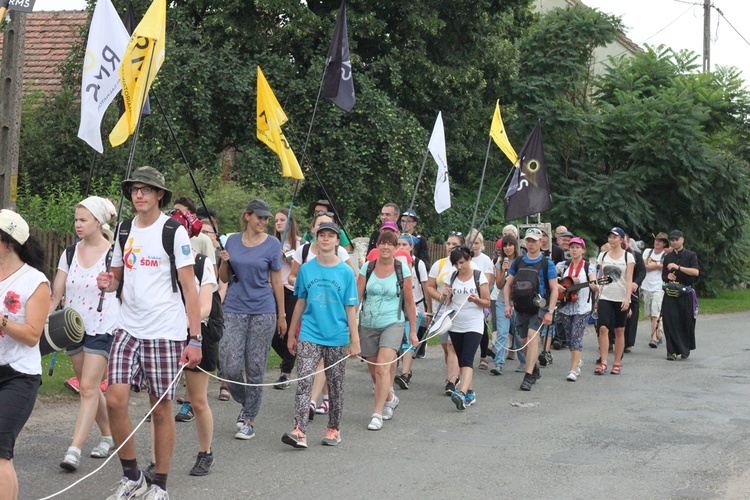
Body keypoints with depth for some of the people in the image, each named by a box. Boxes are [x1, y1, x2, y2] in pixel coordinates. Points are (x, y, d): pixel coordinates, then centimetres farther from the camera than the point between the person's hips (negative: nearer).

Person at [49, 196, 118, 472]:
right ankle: (108, 436, 30)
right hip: (73, 327, 6)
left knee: (88, 387, -12)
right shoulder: (70, 254, 6)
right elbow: (55, 295, 7)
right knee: (90, 387, 14)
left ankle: (74, 449, -16)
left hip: (103, 328, -6)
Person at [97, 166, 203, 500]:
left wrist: (195, 339, -13)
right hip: (128, 329, 4)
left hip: (165, 331, -4)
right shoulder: (124, 231, 10)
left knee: (161, 408, 2)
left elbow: (189, 288, -6)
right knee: (115, 400, -8)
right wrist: (108, 283, -3)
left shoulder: (174, 232, -5)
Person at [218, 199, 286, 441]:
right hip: (234, 309, 2)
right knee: (230, 367, -8)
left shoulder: (272, 244, 0)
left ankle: (249, 421, 12)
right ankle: (244, 402, 22)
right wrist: (224, 263, -8)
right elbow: (224, 278, 13)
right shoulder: (232, 240, 7)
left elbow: (276, 281, 5)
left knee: (255, 368, 1)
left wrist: (281, 315, 6)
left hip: (263, 311, -1)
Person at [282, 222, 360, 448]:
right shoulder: (306, 269, 3)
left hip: (337, 337, 0)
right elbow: (300, 303, 11)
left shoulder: (345, 272, -1)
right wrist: (291, 334, 13)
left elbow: (350, 308, 1)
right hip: (309, 335, 0)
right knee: (304, 382, -11)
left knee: (335, 385, 9)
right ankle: (300, 432, -16)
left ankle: (333, 429, 23)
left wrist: (355, 340, -2)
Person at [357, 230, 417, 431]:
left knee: (383, 368, -19)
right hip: (368, 325, 3)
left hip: (392, 324, -3)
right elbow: (356, 297, 0)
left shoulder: (402, 270, -1)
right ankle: (389, 398, 41)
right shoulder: (367, 268, 2)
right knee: (374, 371, 12)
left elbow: (409, 302, 4)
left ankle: (377, 414, -15)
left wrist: (413, 331, 5)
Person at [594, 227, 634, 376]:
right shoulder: (603, 255, 9)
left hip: (621, 298, -2)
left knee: (619, 331, 4)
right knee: (603, 328, -12)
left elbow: (629, 279, -6)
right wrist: (596, 296, 7)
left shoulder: (628, 256, 0)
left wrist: (627, 299, -16)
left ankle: (617, 363, 12)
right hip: (605, 297, 2)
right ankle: (603, 363, -11)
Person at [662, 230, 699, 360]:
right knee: (670, 321, -6)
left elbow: (696, 272, -14)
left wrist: (678, 267, -22)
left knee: (687, 322, 2)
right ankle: (672, 351, -3)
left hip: (686, 293, -3)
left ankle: (685, 349, 19)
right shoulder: (668, 257, 14)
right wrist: (668, 277, -3)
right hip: (670, 293, 3)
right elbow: (663, 275, 21)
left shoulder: (691, 255, 2)